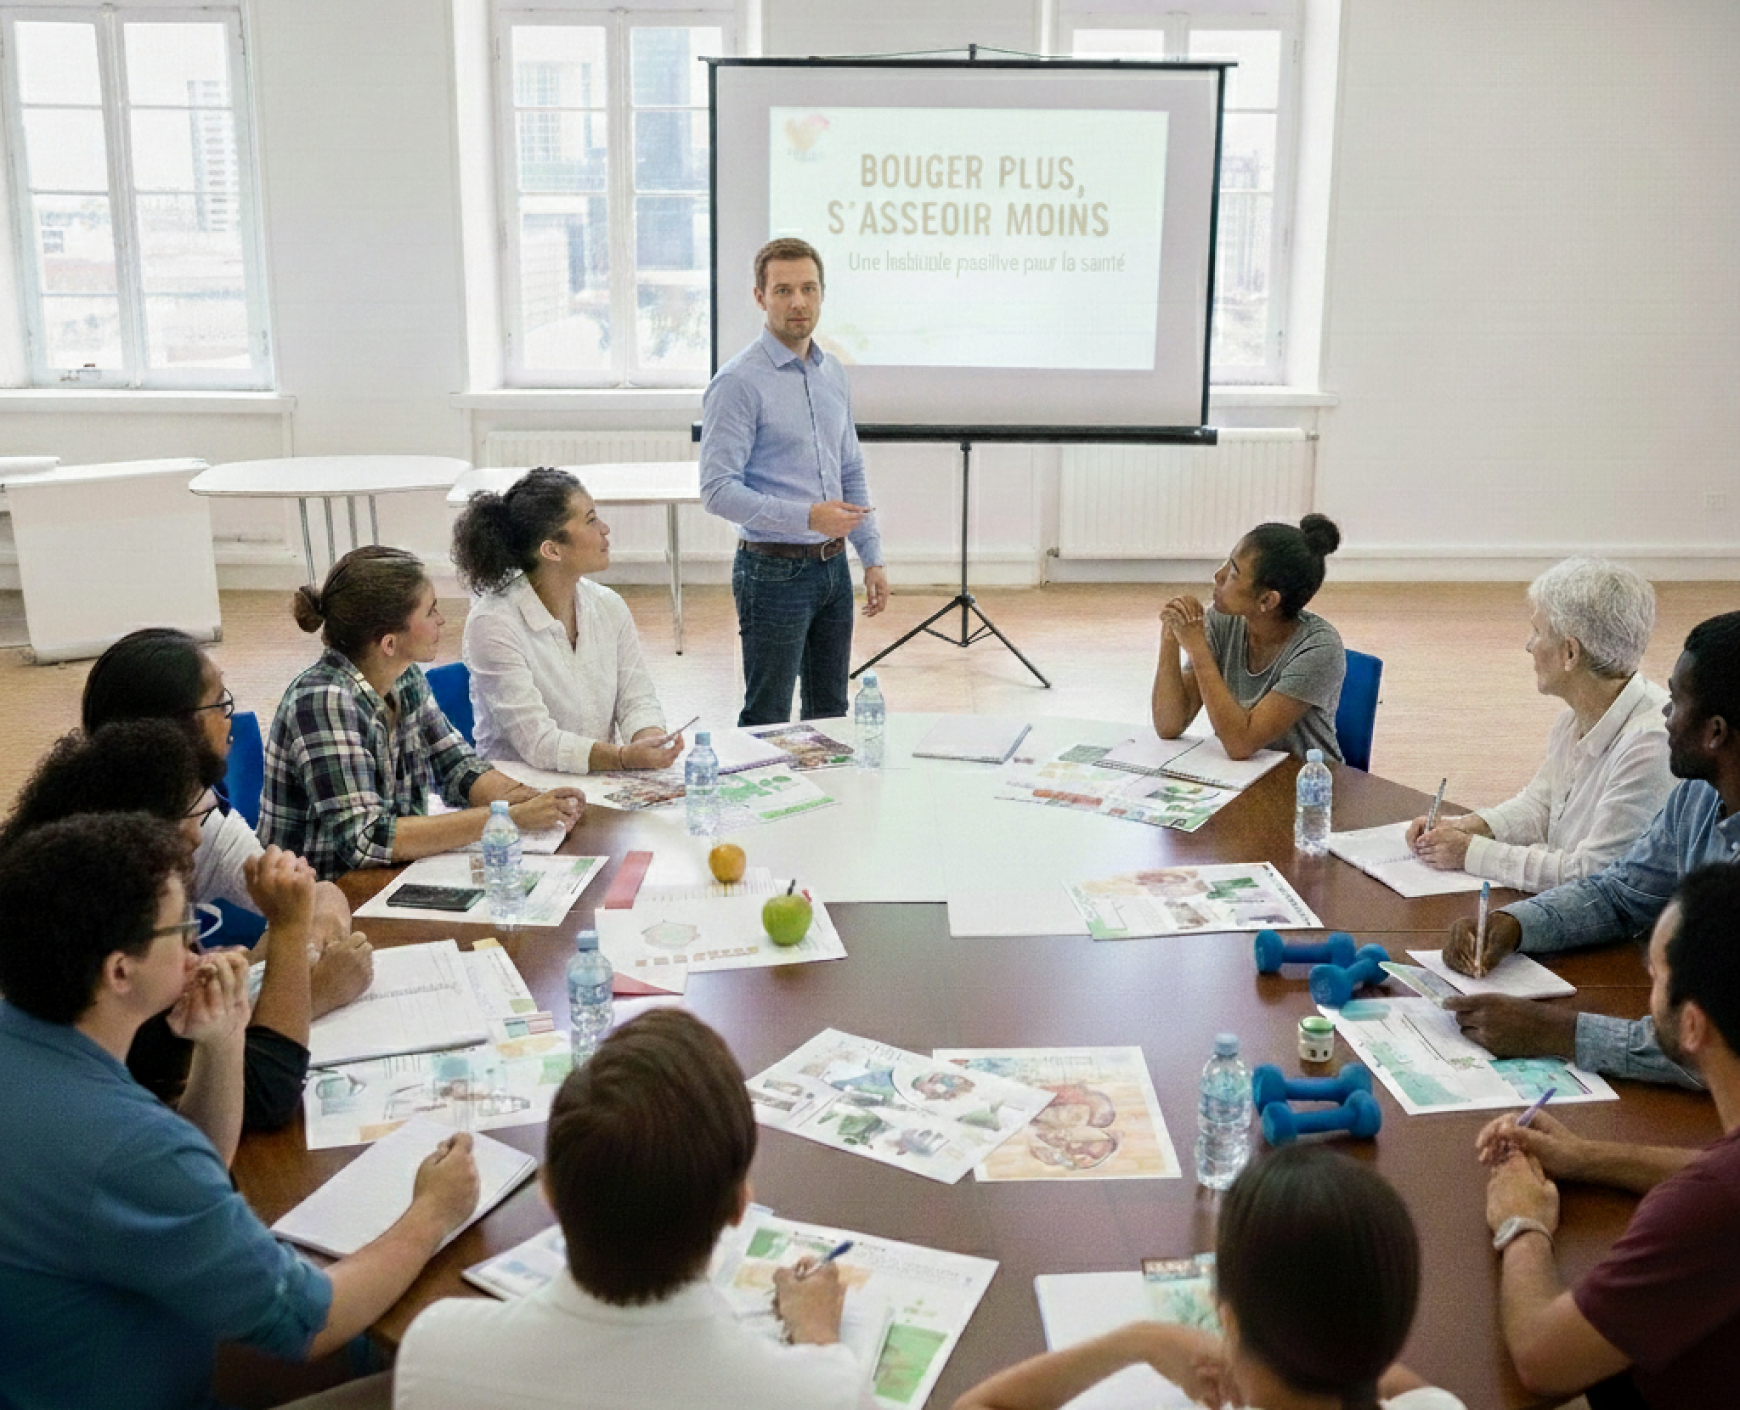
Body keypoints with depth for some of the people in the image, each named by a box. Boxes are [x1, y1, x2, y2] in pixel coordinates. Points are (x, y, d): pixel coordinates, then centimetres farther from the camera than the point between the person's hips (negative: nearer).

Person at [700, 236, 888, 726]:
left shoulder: (833, 374, 10)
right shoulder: (738, 382, -13)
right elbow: (718, 490, -19)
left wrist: (872, 558, 11)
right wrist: (806, 516, -27)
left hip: (832, 565, 7)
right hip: (774, 570, -7)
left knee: (831, 713, 16)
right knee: (767, 723, 1)